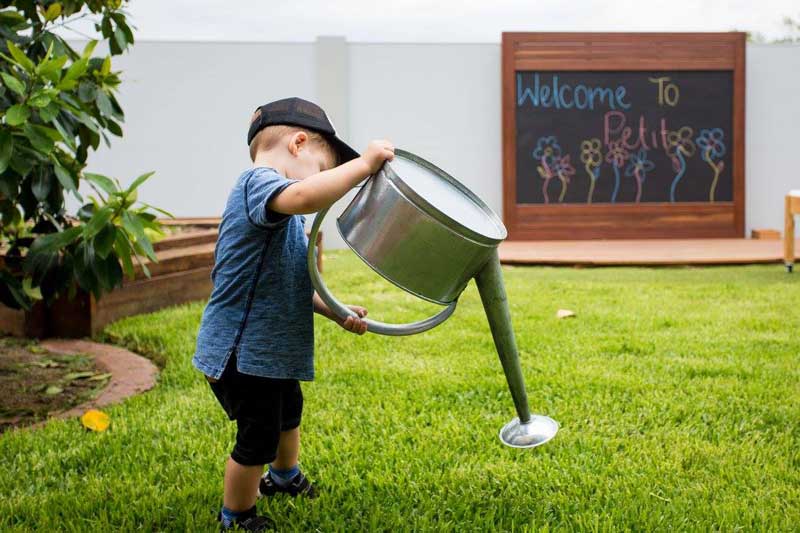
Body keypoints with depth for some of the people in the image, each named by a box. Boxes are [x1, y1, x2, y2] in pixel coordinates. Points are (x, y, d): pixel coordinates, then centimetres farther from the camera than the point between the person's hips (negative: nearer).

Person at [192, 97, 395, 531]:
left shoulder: (288, 219, 13)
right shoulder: (258, 181, -19)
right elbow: (302, 197, -43)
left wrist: (336, 312, 3)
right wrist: (364, 163, -35)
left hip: (271, 349, 11)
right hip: (242, 352, -11)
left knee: (287, 412, 33)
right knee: (258, 440, 4)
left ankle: (284, 476, 60)